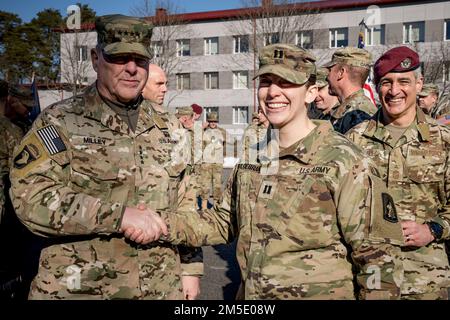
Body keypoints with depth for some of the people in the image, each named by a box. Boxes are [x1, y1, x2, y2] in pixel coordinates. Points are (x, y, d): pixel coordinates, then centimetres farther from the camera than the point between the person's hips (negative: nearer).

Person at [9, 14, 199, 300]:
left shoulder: (164, 128, 7)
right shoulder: (60, 122, -6)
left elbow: (185, 202, 12)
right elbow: (32, 197, -17)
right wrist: (119, 215, -22)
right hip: (77, 289, -3)